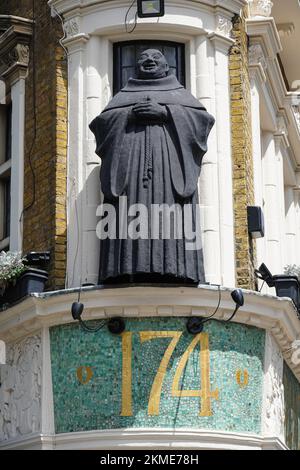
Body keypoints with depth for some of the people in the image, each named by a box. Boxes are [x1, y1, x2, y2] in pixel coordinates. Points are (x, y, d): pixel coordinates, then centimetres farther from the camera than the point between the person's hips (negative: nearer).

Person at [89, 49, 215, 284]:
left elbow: (204, 117, 9)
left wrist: (164, 112, -3)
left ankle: (170, 267, -26)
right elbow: (100, 122, 15)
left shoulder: (179, 93, 27)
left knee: (169, 213, -18)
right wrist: (129, 114, -2)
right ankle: (131, 268, -26)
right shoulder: (124, 95, 30)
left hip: (169, 157, -1)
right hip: (129, 160, 1)